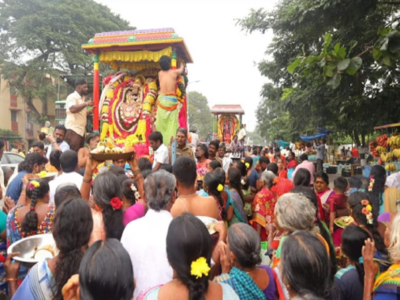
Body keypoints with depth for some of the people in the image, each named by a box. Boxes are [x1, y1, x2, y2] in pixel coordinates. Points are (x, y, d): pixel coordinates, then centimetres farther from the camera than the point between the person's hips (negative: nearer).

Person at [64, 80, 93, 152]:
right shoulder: (72, 97, -8)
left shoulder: (82, 98, 19)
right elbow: (73, 109, -27)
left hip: (81, 130, 9)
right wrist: (86, 104, -20)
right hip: (73, 130, -9)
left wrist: (90, 111, 7)